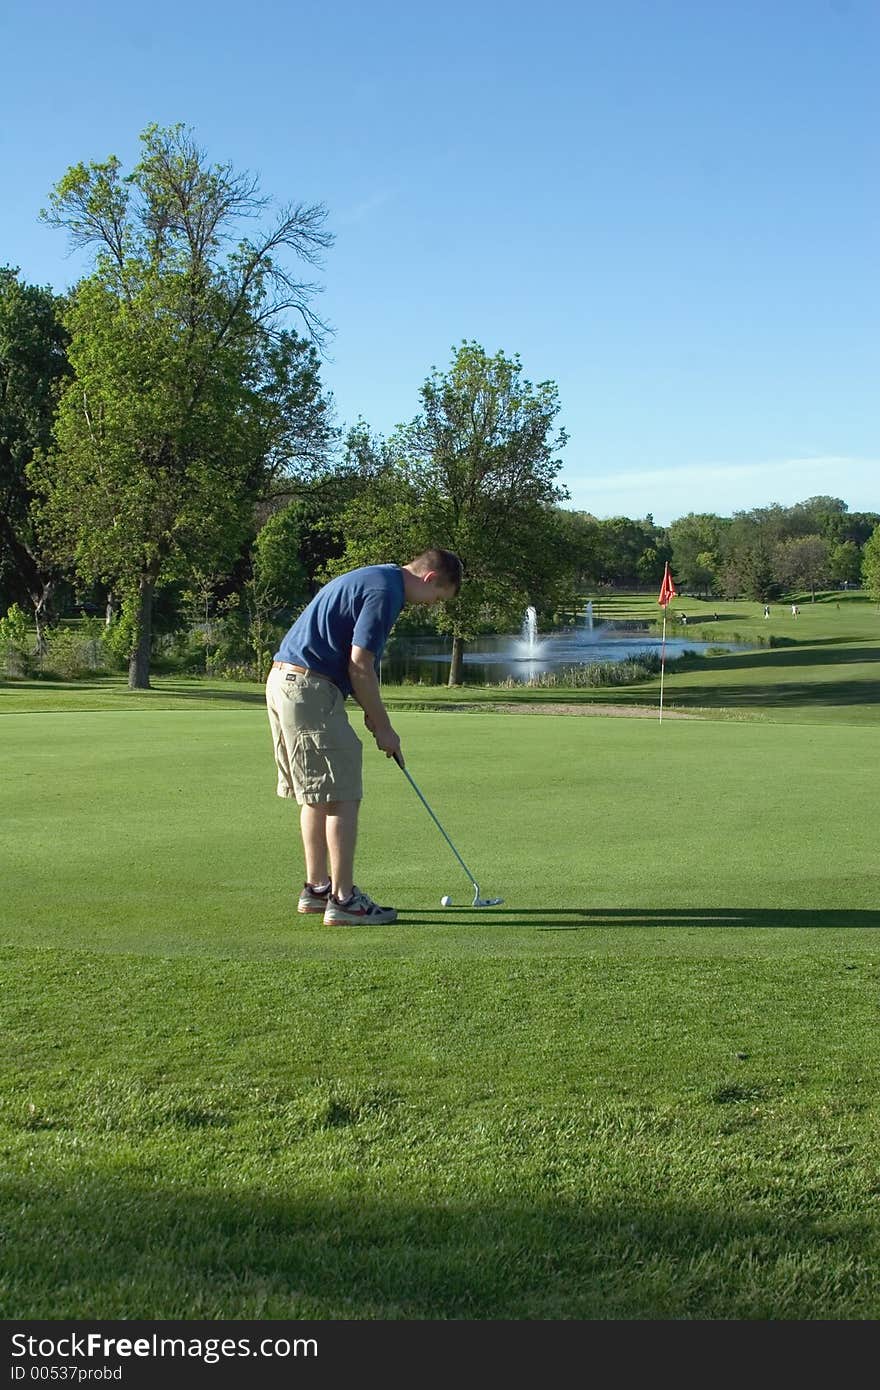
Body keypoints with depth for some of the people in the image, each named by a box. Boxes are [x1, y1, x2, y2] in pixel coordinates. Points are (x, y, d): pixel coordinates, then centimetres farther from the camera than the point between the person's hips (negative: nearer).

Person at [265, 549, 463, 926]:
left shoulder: (372, 579, 19)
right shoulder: (386, 591, -13)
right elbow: (360, 666, -16)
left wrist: (371, 713, 15)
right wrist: (383, 728, -6)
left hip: (284, 682, 11)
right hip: (310, 689, -11)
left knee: (318, 795, 17)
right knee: (342, 796, -5)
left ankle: (316, 888, 24)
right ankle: (343, 901, -2)